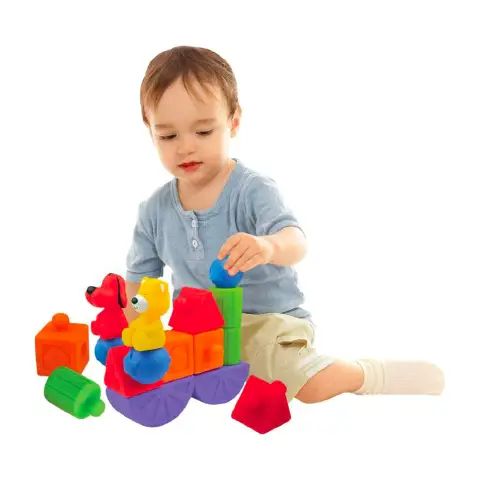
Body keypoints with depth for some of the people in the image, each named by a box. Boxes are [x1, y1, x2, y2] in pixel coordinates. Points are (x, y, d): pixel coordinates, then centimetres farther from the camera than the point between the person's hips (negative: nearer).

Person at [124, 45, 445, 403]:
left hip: (269, 322, -5)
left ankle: (366, 374, 6)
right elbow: (138, 281, 12)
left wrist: (268, 246, -54)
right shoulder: (154, 211, 0)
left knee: (314, 390, -27)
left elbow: (295, 241, -31)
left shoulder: (253, 190, -14)